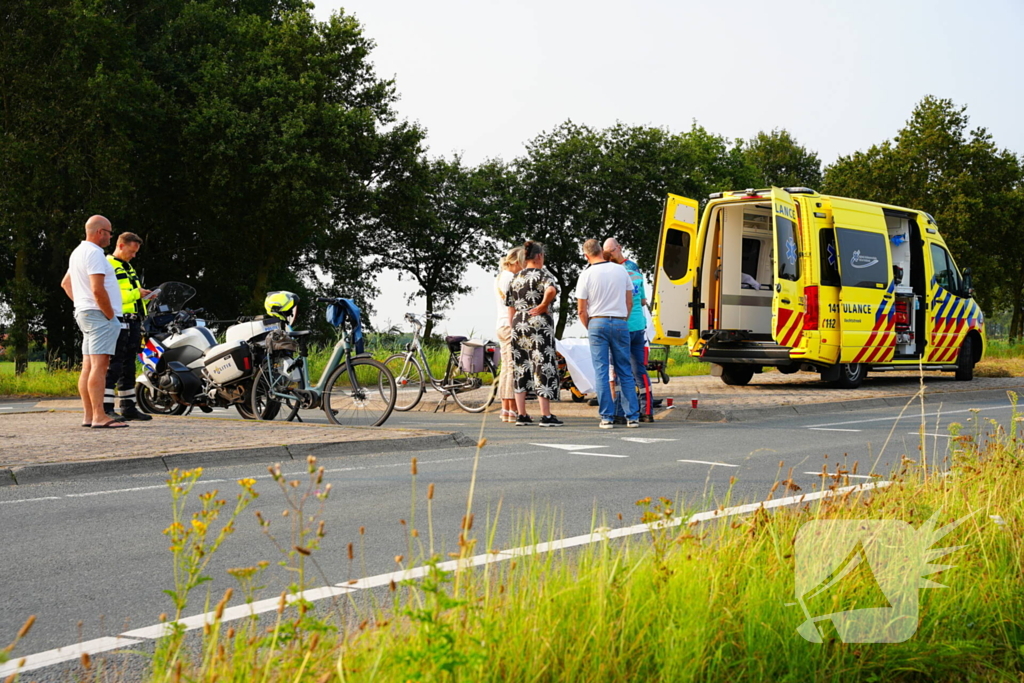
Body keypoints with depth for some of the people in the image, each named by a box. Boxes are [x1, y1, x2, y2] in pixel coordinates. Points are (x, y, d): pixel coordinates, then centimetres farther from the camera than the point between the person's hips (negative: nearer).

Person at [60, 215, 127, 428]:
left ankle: (89, 415, 9)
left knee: (88, 367, 8)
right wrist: (110, 315, -14)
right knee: (99, 365, -14)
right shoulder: (94, 253, -13)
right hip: (98, 315, -11)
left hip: (83, 313, 11)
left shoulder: (78, 252, 19)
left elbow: (65, 283, 29)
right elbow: (98, 289, -22)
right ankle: (99, 417, -19)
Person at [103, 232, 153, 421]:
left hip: (133, 323, 10)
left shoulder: (128, 268, 24)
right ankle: (106, 408, -12)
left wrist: (145, 296, 9)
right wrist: (135, 293, -18)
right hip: (118, 321, -10)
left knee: (129, 367, 12)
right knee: (114, 365, -11)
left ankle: (128, 407, 17)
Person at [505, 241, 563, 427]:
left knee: (520, 369, 9)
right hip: (539, 324, -6)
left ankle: (521, 415, 10)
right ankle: (546, 416, -6)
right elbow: (551, 290, -27)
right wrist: (543, 305, -11)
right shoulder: (543, 274, -4)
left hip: (518, 325, 6)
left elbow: (511, 308, 16)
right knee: (543, 367, -4)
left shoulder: (516, 278, 14)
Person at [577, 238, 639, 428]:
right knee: (625, 372, 8)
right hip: (620, 323, 2)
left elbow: (582, 311, -2)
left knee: (601, 372, 1)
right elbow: (629, 302, 10)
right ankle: (633, 416, 5)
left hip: (597, 322, -2)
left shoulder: (586, 275, -4)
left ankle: (607, 417, -3)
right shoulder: (621, 270, 5)